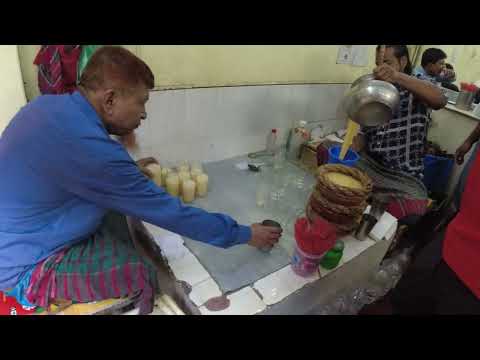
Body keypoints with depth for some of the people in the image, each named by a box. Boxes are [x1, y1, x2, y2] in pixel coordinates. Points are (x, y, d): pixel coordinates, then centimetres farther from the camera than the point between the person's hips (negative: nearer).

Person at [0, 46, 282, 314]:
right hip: (24, 266, -9)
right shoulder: (89, 147, -32)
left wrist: (133, 170, 7)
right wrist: (245, 235, -17)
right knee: (140, 274, -18)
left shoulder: (52, 105, -4)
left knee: (115, 203, 11)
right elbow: (168, 212, -27)